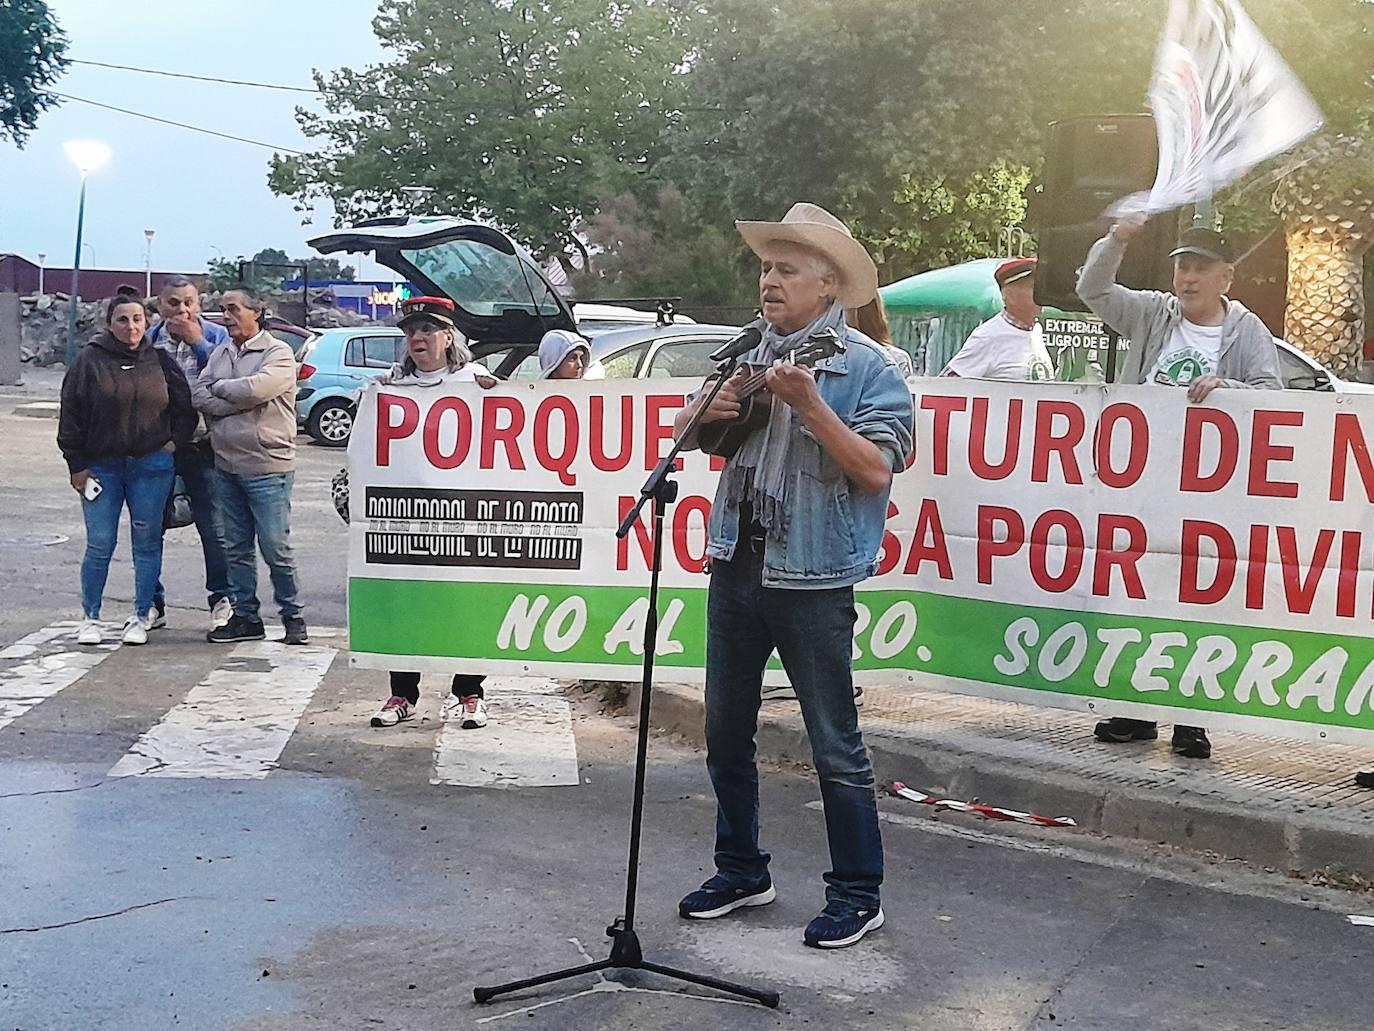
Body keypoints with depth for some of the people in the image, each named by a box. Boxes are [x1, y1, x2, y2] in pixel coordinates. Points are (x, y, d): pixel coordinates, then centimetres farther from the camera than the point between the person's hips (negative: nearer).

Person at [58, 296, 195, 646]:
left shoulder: (160, 361, 4)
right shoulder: (89, 360, -2)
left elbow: (184, 406, 14)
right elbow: (71, 415, -1)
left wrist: (175, 441, 2)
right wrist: (77, 465, -4)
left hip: (151, 465, 1)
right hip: (102, 467, -1)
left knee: (147, 542, 5)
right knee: (99, 545, 0)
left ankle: (142, 617, 17)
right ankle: (90, 618, 14)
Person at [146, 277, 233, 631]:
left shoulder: (215, 336, 0)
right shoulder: (149, 340, 7)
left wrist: (198, 342, -14)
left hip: (201, 446, -3)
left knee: (212, 526, 1)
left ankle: (221, 599, 13)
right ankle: (152, 602, 18)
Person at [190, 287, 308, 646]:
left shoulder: (277, 353, -6)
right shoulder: (220, 354, 14)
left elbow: (257, 388, -23)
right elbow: (199, 394, 1)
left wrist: (219, 388, -6)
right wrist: (240, 401, -13)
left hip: (267, 467, -7)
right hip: (226, 465, 7)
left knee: (275, 547, -3)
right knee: (235, 548, 10)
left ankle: (292, 616, 10)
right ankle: (245, 617, 19)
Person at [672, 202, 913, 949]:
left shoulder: (866, 367, -7)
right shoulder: (749, 358, 10)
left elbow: (876, 469, -16)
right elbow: (683, 435, 19)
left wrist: (809, 403, -22)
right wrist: (710, 408, -3)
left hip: (812, 579, -6)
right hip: (736, 567, 7)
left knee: (835, 745, 2)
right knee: (726, 732, 15)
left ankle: (858, 894, 15)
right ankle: (741, 871, 30)